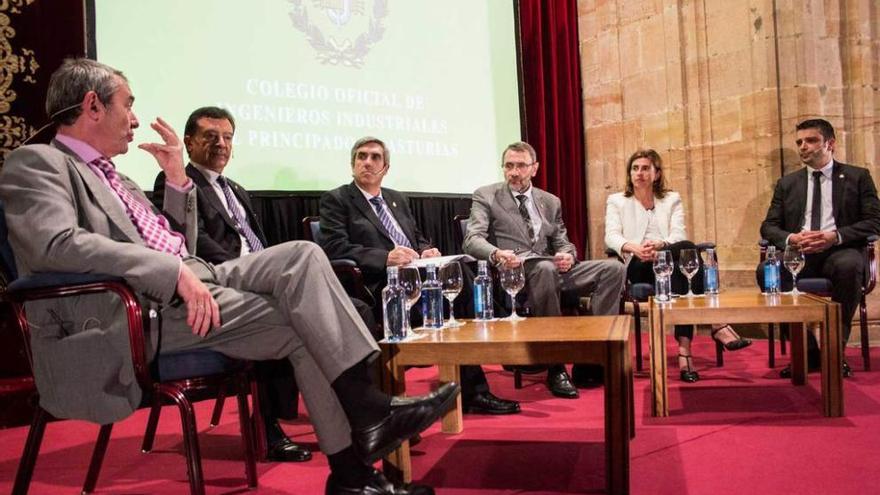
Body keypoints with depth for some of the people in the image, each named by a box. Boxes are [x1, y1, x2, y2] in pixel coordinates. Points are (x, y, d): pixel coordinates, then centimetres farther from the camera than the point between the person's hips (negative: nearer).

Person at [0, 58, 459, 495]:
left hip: (188, 285, 8)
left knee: (302, 254, -13)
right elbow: (58, 243, -20)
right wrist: (174, 270, -26)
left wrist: (177, 178, 14)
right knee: (303, 326, -18)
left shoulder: (111, 176, 26)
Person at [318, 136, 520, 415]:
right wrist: (386, 257, -21)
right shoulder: (336, 200, 7)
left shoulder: (397, 199, 27)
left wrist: (427, 251, 0)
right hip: (381, 287, -6)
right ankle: (471, 391, -22)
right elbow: (335, 248, -7)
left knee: (460, 275, -26)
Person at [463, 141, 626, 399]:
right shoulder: (486, 196, 6)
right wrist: (496, 253, -30)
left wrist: (568, 255, -9)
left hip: (552, 268, 5)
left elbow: (562, 243, 17)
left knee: (613, 268, -13)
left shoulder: (551, 202, 20)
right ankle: (555, 367, -28)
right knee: (544, 268, -39)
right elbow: (473, 240, -7)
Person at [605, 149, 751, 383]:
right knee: (688, 248, -32)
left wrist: (660, 245, -23)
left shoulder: (672, 199, 21)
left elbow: (679, 235, 2)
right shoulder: (616, 201, 17)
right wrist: (634, 247, -26)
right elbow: (611, 236, -2)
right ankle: (717, 325, -38)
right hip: (638, 267, -2)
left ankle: (684, 350, -43)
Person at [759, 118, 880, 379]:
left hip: (839, 251, -2)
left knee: (849, 266, -38)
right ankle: (807, 349, -16)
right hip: (797, 252, 2)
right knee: (766, 271, -30)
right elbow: (768, 226, 12)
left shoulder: (858, 177, 13)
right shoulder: (787, 183, 19)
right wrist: (791, 238, -12)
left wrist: (835, 236, -17)